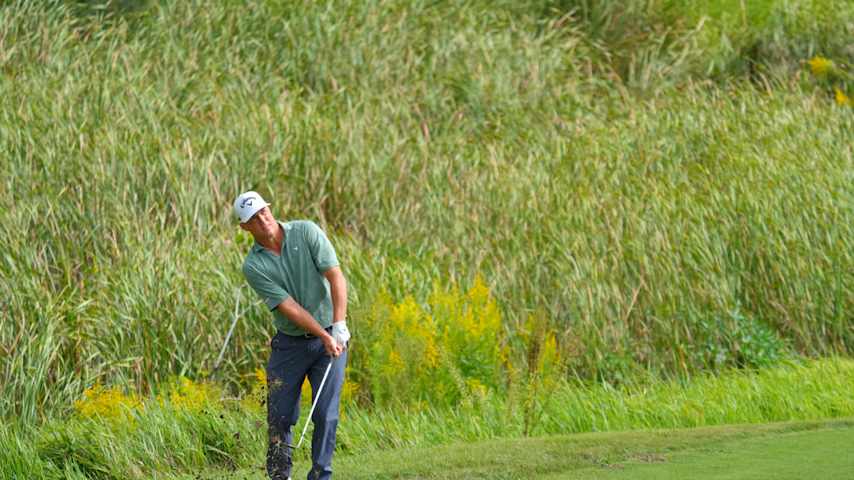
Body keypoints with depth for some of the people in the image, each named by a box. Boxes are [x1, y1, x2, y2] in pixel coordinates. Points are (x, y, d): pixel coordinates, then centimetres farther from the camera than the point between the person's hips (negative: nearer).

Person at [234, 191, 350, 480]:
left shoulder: (306, 232, -8)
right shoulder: (253, 266, -9)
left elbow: (336, 277, -14)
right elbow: (288, 307, -16)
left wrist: (339, 327, -24)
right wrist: (324, 337, -25)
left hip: (331, 339, -1)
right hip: (289, 344, 1)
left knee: (325, 413, -5)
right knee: (280, 415, 0)